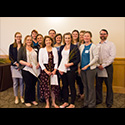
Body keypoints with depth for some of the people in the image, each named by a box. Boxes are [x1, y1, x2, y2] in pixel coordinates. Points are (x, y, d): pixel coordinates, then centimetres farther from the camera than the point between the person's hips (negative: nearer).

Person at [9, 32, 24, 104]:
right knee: (15, 83, 6)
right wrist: (16, 63, -11)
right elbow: (10, 57, 4)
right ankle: (16, 97, 19)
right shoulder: (11, 46, 7)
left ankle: (21, 97, 19)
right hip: (14, 66, 1)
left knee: (22, 82, 4)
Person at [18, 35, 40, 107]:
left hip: (35, 70, 4)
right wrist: (26, 63, -18)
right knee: (28, 85, -3)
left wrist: (38, 63, 0)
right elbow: (19, 60, -4)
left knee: (33, 85, 8)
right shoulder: (22, 49, 2)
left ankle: (33, 99, 22)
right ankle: (27, 101, 13)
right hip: (26, 69, -4)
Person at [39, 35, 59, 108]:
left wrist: (55, 70, -6)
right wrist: (46, 70, -10)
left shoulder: (55, 49, 8)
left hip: (53, 69, 2)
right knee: (46, 86, 0)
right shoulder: (42, 50, 2)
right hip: (45, 69, -2)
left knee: (54, 86, 1)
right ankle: (47, 103, 13)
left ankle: (54, 102, 16)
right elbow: (40, 61, -2)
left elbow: (56, 61, 5)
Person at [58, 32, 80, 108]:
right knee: (64, 86, 11)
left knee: (72, 86, 2)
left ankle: (72, 104, 13)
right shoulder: (62, 47, 13)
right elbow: (59, 58, 14)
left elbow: (78, 59, -6)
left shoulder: (75, 47, -2)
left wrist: (70, 64, -19)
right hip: (63, 70, 5)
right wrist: (59, 68, 2)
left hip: (71, 69, -5)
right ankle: (66, 102, 24)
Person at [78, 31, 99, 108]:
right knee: (85, 86, 12)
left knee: (90, 87, -1)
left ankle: (91, 104, 13)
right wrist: (79, 67, 5)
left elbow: (96, 57, -10)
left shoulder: (93, 46, -4)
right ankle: (86, 103, 24)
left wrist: (88, 65, -16)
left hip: (90, 68, -5)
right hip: (82, 69, 5)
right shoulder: (81, 46, 12)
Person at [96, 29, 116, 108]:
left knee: (109, 85, 2)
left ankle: (109, 102, 17)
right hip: (98, 68, 3)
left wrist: (103, 65, -14)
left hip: (107, 67, -3)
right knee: (98, 85, 8)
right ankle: (98, 100, 25)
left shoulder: (111, 44, 2)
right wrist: (98, 65, -7)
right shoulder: (97, 45, 13)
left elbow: (112, 56, -8)